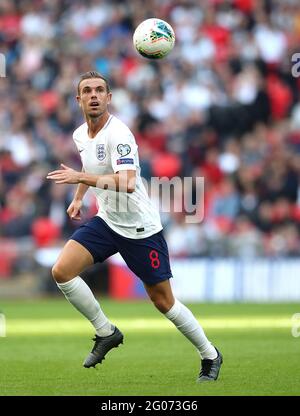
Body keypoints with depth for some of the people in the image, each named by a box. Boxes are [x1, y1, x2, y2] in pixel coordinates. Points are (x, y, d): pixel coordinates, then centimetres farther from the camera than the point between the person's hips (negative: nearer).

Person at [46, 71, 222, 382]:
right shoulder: (80, 135, 4)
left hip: (140, 228, -7)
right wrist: (78, 198, 22)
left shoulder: (118, 134, -22)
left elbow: (127, 183, -36)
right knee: (62, 271, -12)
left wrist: (79, 178, -35)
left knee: (163, 301, -1)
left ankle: (210, 356, 18)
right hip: (107, 221, 7)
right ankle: (106, 333, 4)